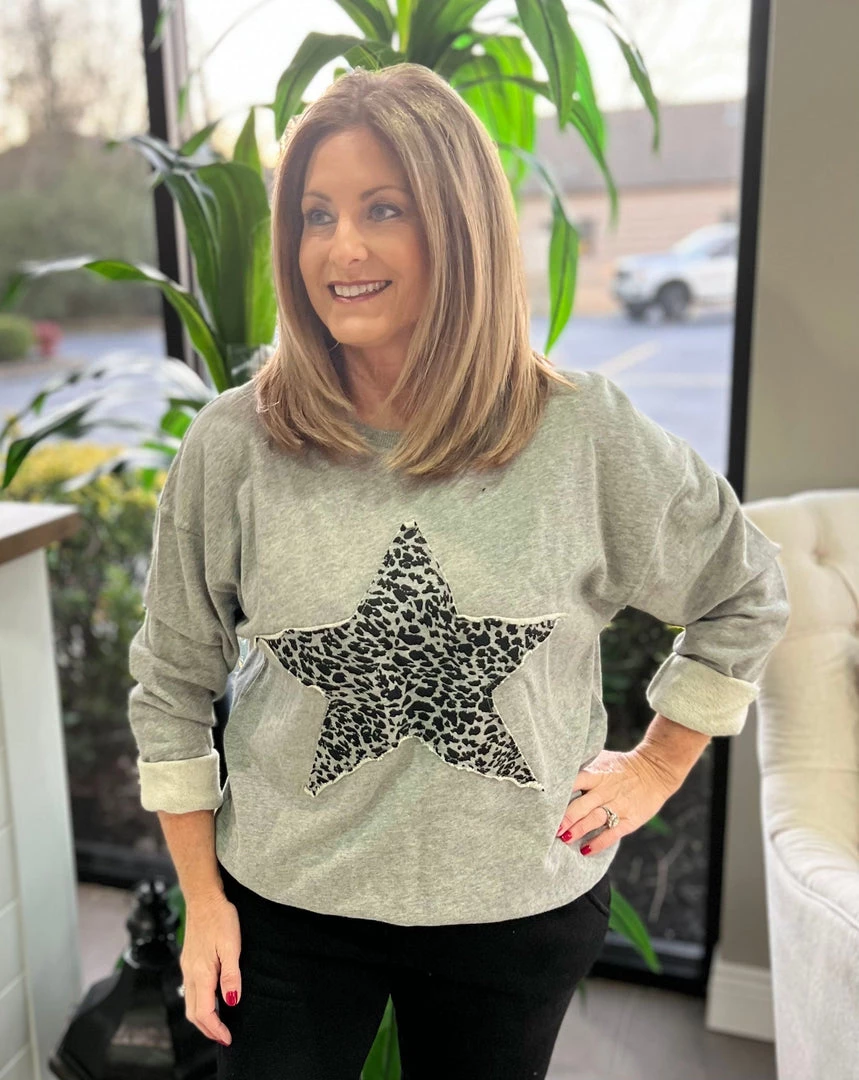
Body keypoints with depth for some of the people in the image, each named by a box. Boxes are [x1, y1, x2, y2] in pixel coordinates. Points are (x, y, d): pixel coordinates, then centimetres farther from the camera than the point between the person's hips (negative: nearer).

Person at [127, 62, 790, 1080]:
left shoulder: (587, 434, -13)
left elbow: (743, 593, 3)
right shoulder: (232, 445, -13)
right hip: (287, 905, 0)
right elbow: (171, 683, -2)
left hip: (524, 908, 1)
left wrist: (658, 765, 3)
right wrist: (203, 900, 0)